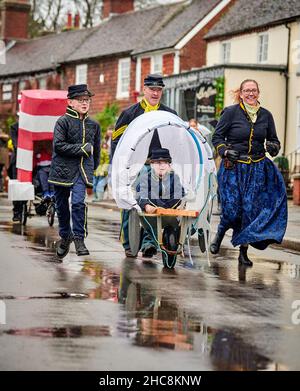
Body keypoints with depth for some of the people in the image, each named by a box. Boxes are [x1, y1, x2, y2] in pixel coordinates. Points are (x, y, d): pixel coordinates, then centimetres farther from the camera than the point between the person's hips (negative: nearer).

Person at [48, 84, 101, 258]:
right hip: (63, 168, -1)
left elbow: (96, 149, 22)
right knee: (62, 205, 8)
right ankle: (65, 236, 29)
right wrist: (82, 149, -14)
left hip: (83, 169, 1)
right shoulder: (63, 121, -3)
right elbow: (59, 145, -13)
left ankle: (79, 238, -10)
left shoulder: (93, 125, 10)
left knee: (78, 202, -18)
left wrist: (93, 168, 19)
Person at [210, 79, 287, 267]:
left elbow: (274, 140, 16)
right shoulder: (231, 112, -2)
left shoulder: (266, 115, 7)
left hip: (257, 169, 3)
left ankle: (243, 251, 5)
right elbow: (217, 137, 3)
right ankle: (219, 236, 24)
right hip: (233, 167, -3)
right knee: (232, 209, -8)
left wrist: (273, 147, -6)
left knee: (250, 208, -5)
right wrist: (225, 151, -15)